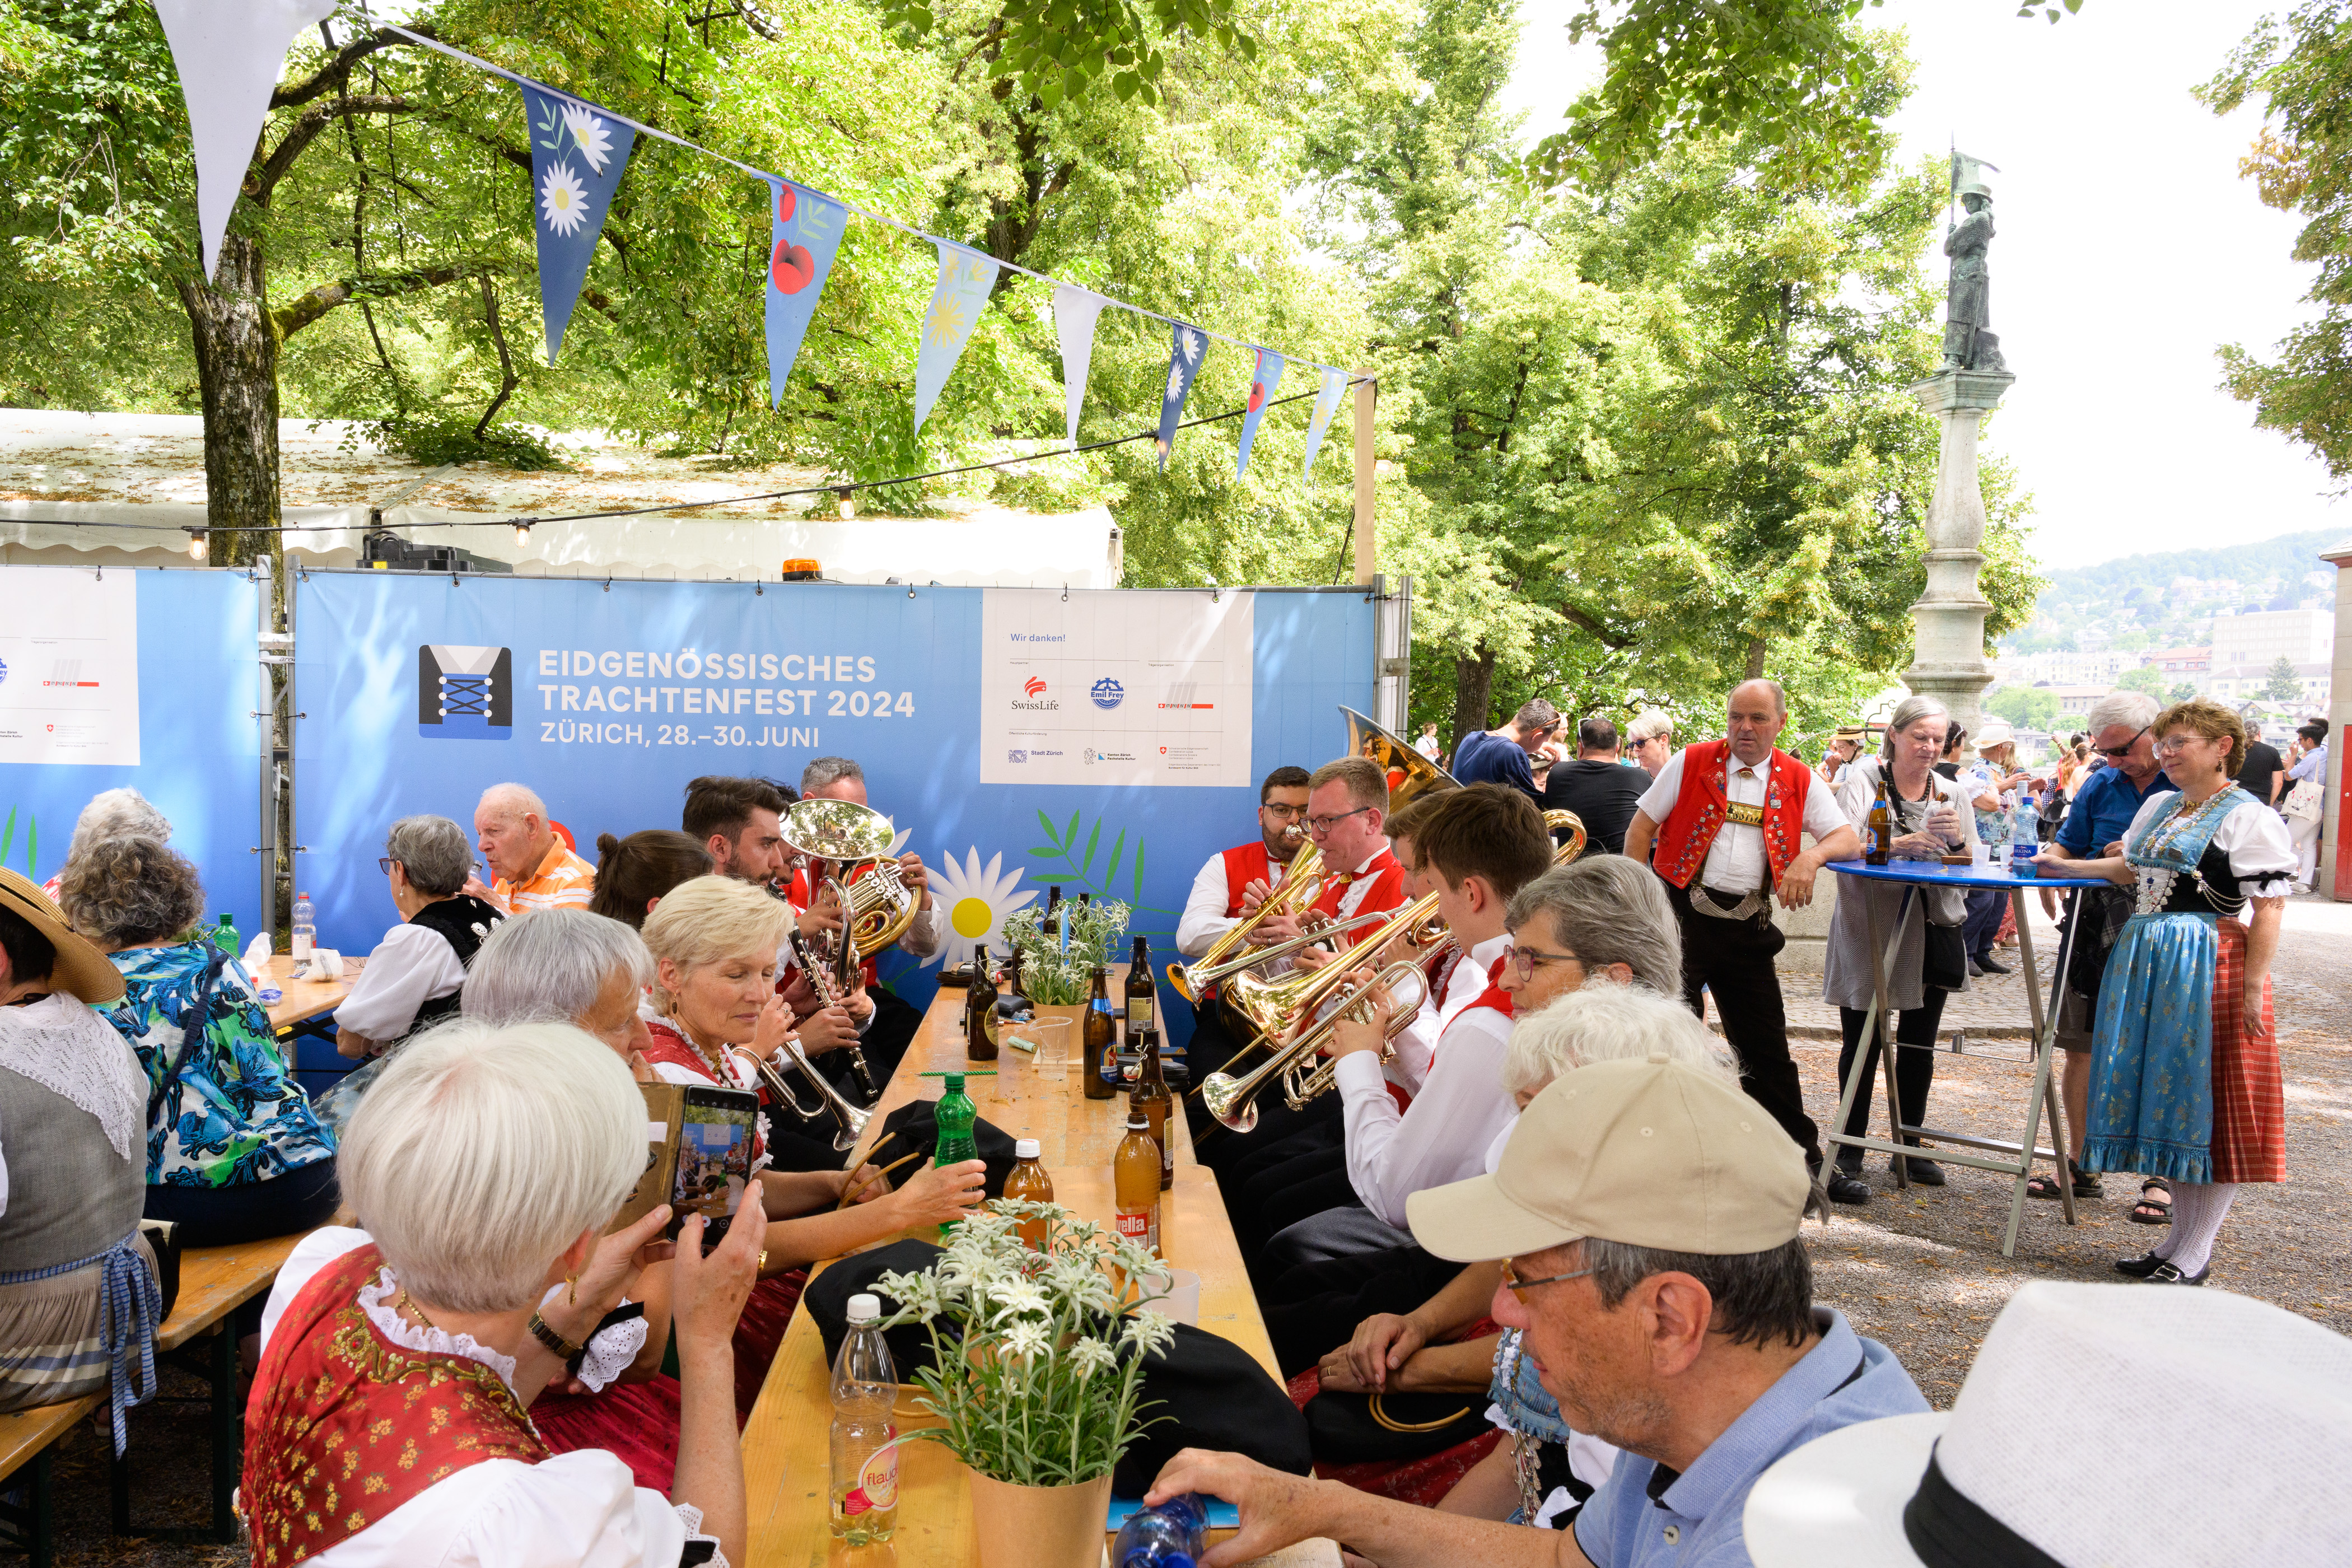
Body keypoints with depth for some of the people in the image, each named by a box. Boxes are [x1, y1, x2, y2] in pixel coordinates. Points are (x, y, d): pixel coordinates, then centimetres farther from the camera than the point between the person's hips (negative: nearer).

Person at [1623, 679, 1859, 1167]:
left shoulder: (1799, 780, 6)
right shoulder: (1691, 763, 1)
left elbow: (1849, 840, 3)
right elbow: (1640, 827, 4)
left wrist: (1812, 856, -19)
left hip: (1747, 925, 2)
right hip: (1682, 912, -2)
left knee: (1766, 1044, 10)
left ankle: (1802, 1155, 23)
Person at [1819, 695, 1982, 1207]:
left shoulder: (1954, 793, 10)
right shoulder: (1863, 779, -3)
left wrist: (1957, 839, -14)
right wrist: (1896, 846, -30)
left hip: (1932, 931, 5)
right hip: (1870, 931, -5)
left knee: (1919, 1044, 13)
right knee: (1863, 1044, -3)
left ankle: (1910, 1146, 27)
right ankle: (1849, 1156, 2)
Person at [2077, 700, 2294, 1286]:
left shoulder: (2248, 818, -10)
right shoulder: (2158, 807, 14)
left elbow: (2269, 907, -14)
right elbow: (2132, 868, 26)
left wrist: (2253, 988, -18)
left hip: (2210, 968, -8)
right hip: (2147, 963, 8)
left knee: (2207, 1104, 0)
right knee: (2163, 1099, 12)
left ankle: (2196, 1253, 10)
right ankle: (2180, 1236, 24)